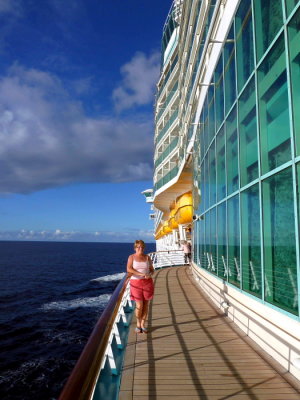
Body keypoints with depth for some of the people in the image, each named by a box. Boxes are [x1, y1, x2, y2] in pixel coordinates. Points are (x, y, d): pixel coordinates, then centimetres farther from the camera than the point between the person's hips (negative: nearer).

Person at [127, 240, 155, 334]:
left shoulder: (147, 257, 5)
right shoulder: (131, 257, -3)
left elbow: (152, 270, 10)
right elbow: (129, 269, -17)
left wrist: (149, 274, -14)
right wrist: (141, 274, -25)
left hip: (147, 283, 3)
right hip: (136, 283, -2)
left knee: (145, 305, 5)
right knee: (139, 305, -4)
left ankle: (143, 324, 21)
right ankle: (138, 324, 20)